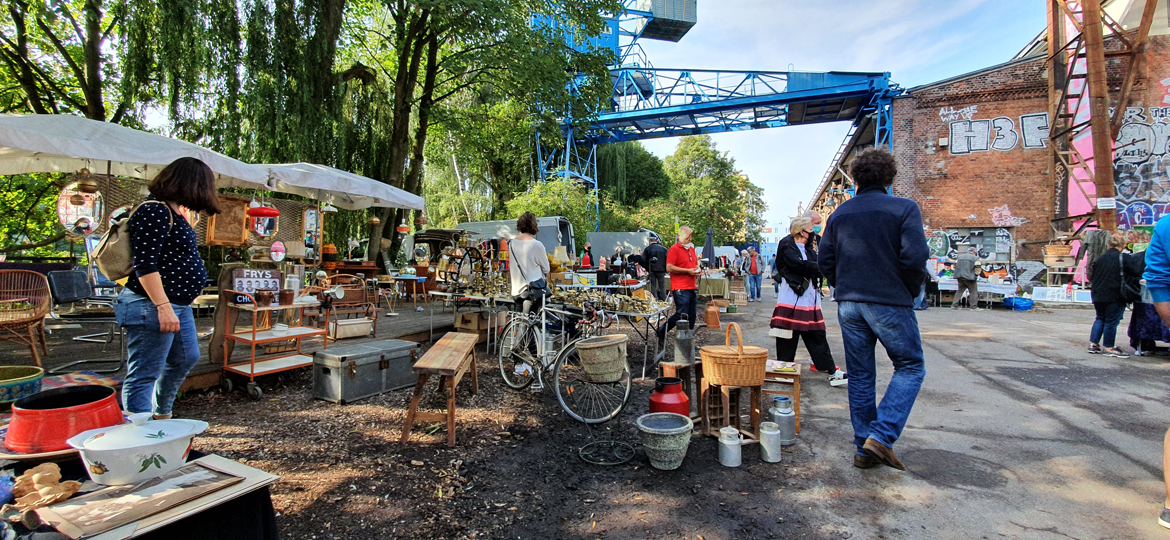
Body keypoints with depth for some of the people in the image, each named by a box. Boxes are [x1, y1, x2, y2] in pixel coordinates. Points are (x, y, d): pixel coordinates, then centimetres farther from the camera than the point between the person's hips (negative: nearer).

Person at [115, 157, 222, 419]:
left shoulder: (173, 211, 14)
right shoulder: (153, 212, -18)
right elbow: (144, 264, -25)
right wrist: (163, 307, -28)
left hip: (178, 305, 11)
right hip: (152, 307, -11)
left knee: (186, 359, 25)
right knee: (144, 375, -4)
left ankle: (161, 414, 42)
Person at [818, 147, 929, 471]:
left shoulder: (839, 214, 7)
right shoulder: (904, 209, -6)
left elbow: (825, 261, 7)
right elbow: (915, 258, -14)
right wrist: (910, 292, 3)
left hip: (848, 305, 5)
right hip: (890, 303, -4)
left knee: (860, 375, 12)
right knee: (910, 367, 11)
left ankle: (864, 449, 17)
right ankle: (881, 436, -3)